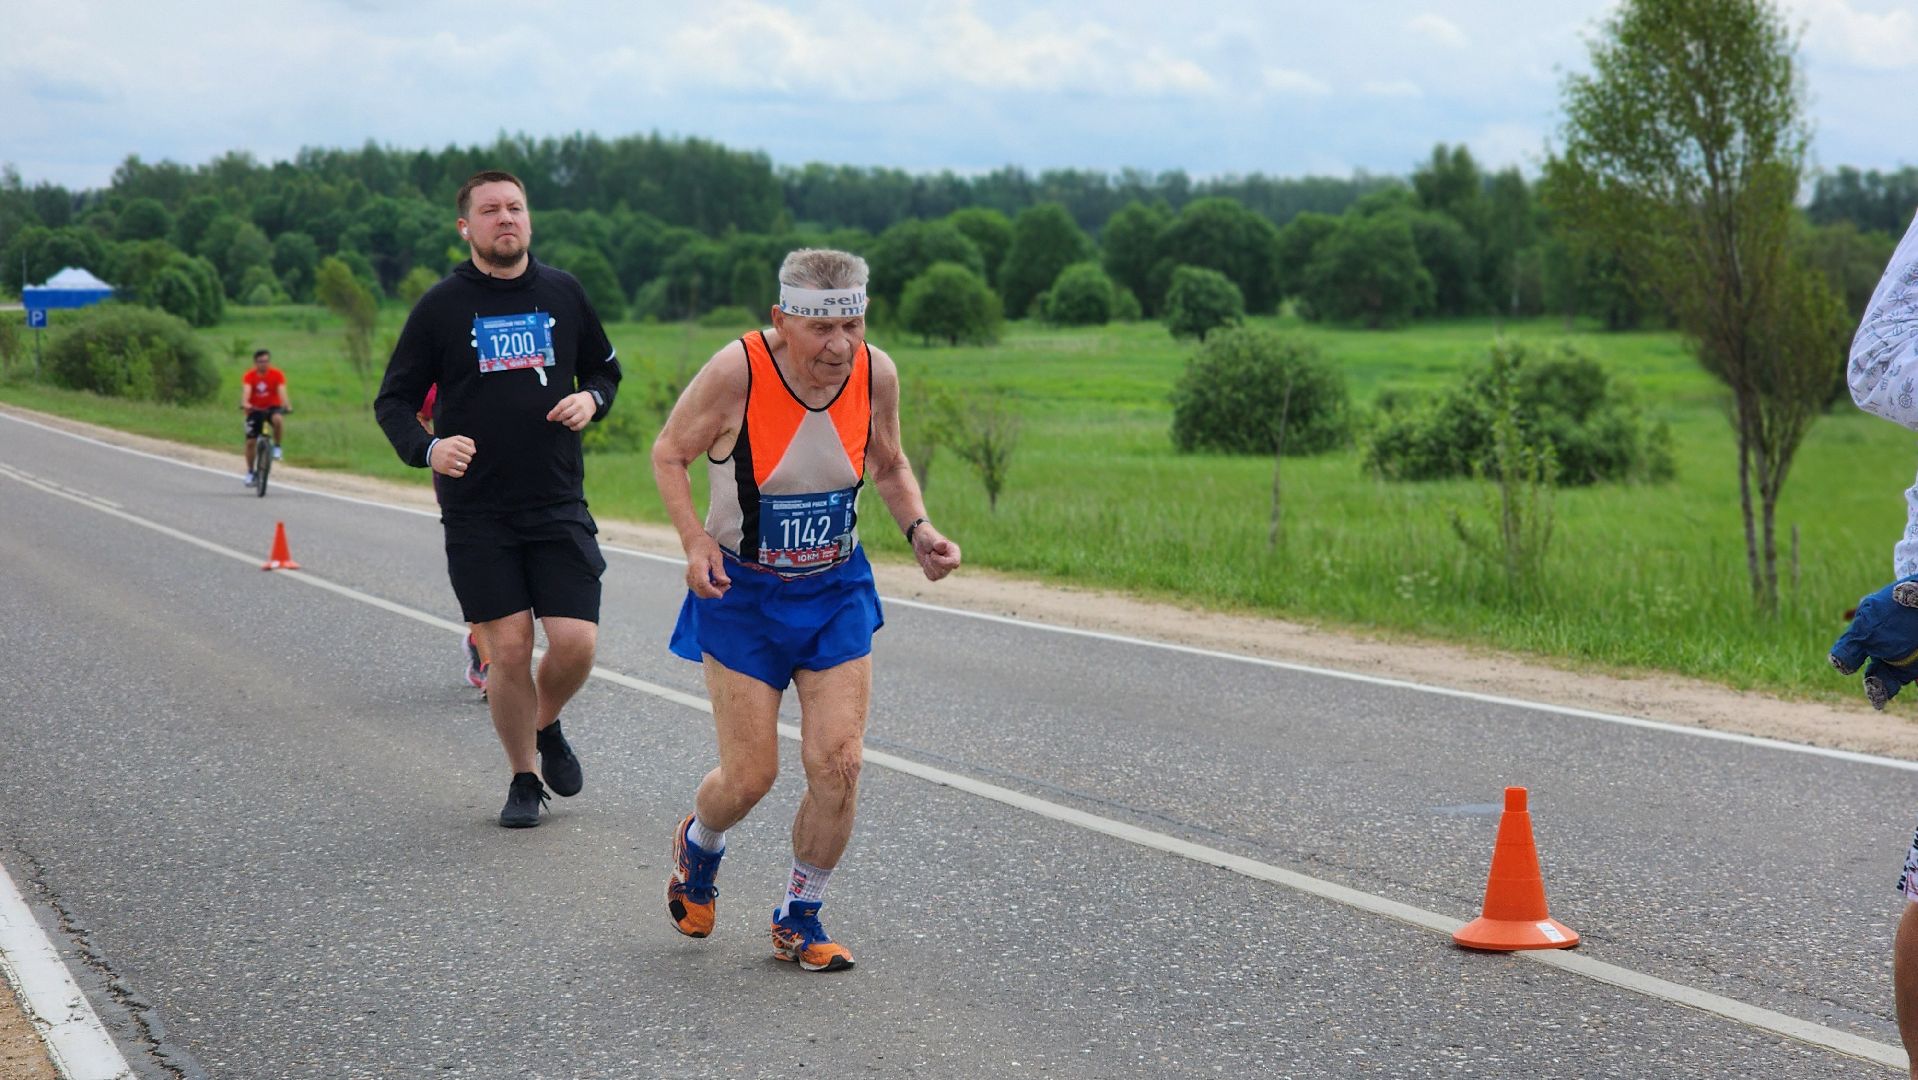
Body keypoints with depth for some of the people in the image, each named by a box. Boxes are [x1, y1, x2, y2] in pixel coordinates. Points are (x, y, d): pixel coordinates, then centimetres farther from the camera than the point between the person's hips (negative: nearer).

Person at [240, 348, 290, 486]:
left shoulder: (277, 374, -13)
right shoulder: (249, 376, -14)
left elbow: (282, 391, -26)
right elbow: (246, 390, -30)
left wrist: (286, 405, -45)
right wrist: (245, 404, -50)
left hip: (273, 407, -1)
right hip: (255, 410, 1)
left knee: (278, 419, -37)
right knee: (251, 442, -2)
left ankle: (277, 447, -15)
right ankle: (250, 473, 15)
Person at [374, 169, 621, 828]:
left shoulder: (564, 294, 7)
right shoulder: (441, 306, 0)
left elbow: (606, 370, 21)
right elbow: (393, 400, 3)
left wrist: (592, 400, -2)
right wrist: (426, 448, -17)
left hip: (559, 504, 2)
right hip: (476, 513, -2)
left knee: (575, 644, -9)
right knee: (509, 650, -4)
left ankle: (547, 725, 24)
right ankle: (523, 780, 16)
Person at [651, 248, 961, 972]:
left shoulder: (876, 374, -10)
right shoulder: (738, 370, -22)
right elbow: (668, 454, -7)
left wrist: (918, 531, -8)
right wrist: (695, 540, -22)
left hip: (836, 592, 3)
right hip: (742, 591, -3)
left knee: (837, 766, -7)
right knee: (750, 776, -1)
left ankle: (800, 921, 15)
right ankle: (699, 845, 36)